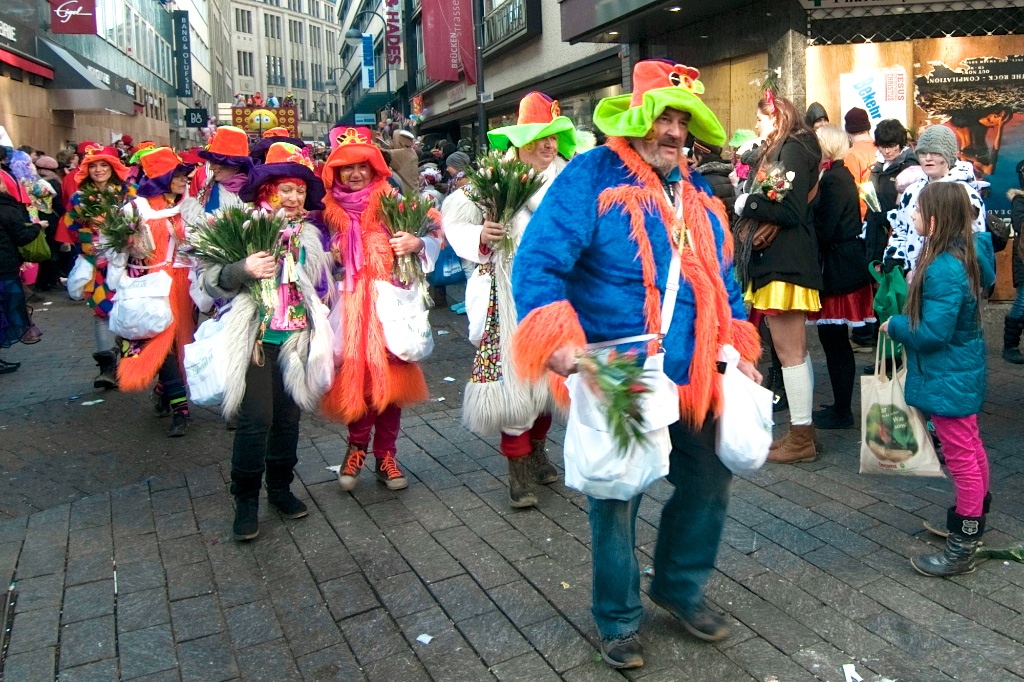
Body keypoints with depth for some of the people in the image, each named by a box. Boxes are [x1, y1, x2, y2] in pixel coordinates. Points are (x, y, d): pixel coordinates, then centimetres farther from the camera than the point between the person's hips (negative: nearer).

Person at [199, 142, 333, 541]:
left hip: (295, 337, 4)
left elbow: (323, 285, 21)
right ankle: (245, 499, 9)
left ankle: (280, 487, 28)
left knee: (288, 416, 10)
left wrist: (318, 328, 14)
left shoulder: (313, 234, 10)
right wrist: (244, 270, -24)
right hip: (253, 336, -4)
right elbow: (210, 278, -7)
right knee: (256, 418, -7)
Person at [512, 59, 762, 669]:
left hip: (695, 378, 7)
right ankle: (619, 618, 32)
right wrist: (558, 338, -31)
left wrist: (737, 350, 15)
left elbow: (723, 280, 21)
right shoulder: (592, 177, -11)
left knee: (709, 486, 17)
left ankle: (680, 587, 43)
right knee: (616, 498, 9)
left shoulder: (699, 194, 12)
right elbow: (539, 262, -19)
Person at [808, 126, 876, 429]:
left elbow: (823, 231, -20)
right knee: (836, 339, 15)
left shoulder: (832, 180, -15)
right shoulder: (842, 175, 14)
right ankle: (841, 406, 24)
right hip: (848, 264, 10)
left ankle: (842, 412, 7)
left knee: (834, 340, -2)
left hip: (838, 269, -10)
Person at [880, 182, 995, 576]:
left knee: (961, 458, 0)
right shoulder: (964, 253, 2)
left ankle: (962, 550, 12)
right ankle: (973, 523, 41)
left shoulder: (944, 270, -29)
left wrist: (894, 326, -13)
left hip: (949, 379, -11)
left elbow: (932, 332, -29)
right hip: (961, 371, 11)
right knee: (971, 451, 22)